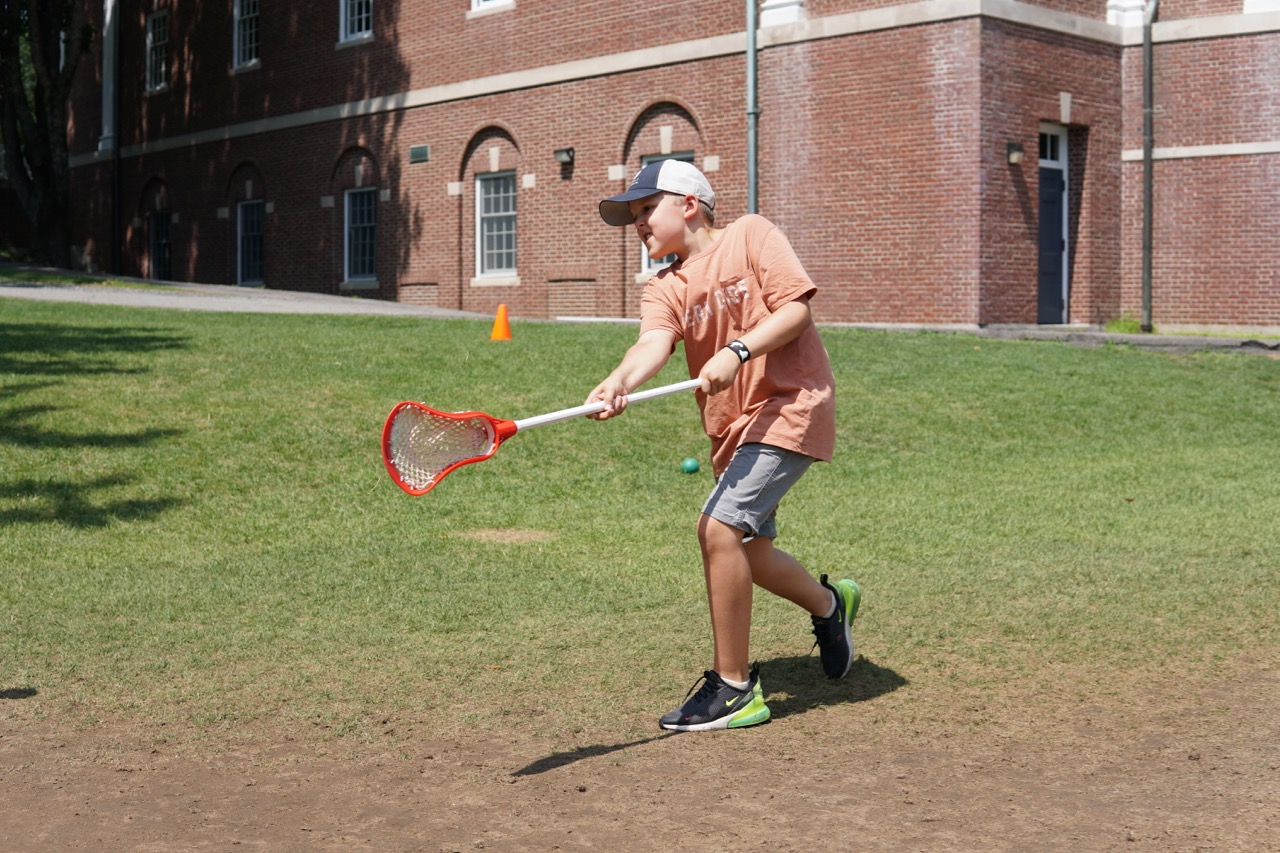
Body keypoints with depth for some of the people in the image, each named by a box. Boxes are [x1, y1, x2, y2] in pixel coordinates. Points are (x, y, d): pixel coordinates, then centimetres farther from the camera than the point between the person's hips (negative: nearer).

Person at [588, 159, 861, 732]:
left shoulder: (749, 235, -3)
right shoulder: (664, 289, 7)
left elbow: (796, 308, -11)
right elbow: (653, 343, -13)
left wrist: (737, 352, -25)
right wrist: (619, 383, -35)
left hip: (789, 404, -7)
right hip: (731, 426, 7)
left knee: (719, 527, -20)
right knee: (747, 552, 14)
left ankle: (734, 687, -8)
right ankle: (829, 604, 47)